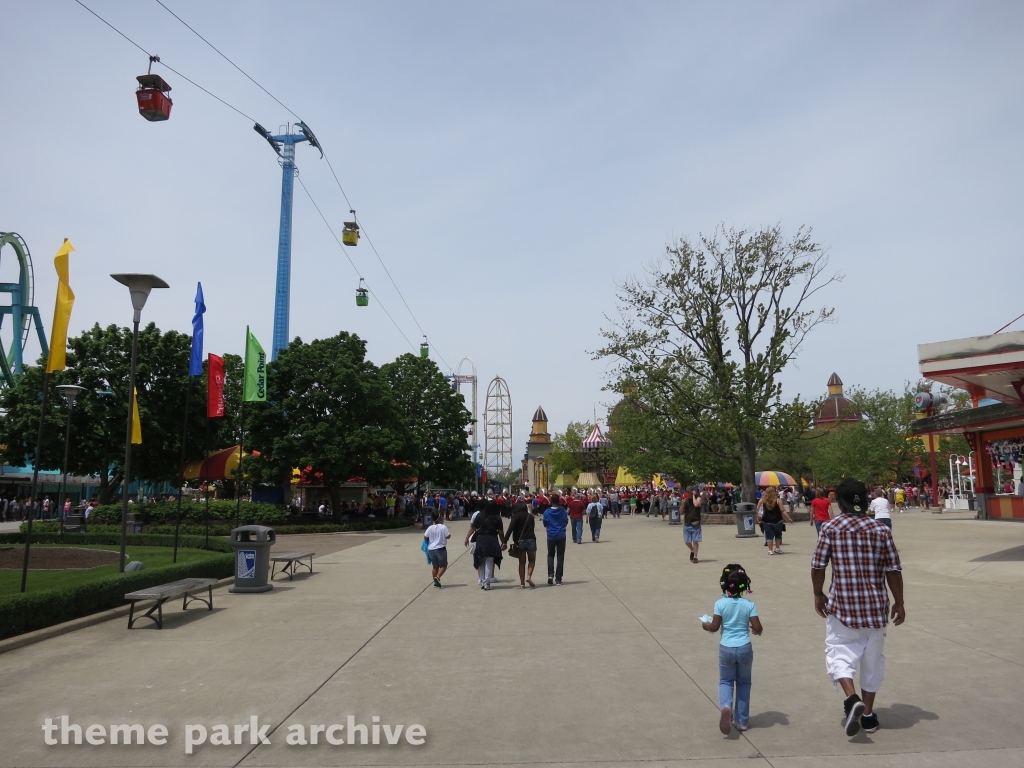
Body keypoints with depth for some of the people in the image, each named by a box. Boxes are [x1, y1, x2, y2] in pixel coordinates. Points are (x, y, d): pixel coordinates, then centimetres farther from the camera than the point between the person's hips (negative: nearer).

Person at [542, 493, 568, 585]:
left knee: (550, 555, 16)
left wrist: (542, 519, 20)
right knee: (560, 557, 7)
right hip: (561, 536, 0)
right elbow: (566, 522, 5)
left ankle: (550, 574, -4)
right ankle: (558, 579, 6)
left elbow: (545, 524, 2)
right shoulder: (563, 511, -6)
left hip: (551, 536, 0)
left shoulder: (547, 512, -8)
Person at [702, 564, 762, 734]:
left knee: (726, 681, 15)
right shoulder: (749, 605, -7)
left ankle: (726, 706, -15)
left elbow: (714, 627, -9)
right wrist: (759, 630, 14)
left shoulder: (720, 604, -10)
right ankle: (742, 720, 22)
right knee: (743, 682, 19)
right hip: (744, 648, 1)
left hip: (726, 649, -1)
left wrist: (705, 625, 11)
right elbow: (757, 628, -8)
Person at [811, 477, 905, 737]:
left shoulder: (830, 528, -6)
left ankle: (852, 699, -16)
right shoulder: (881, 529, -1)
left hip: (842, 605, -3)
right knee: (872, 659, 16)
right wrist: (899, 603, 11)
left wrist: (818, 594, 9)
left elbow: (818, 566, -6)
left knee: (839, 653, 7)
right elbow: (894, 570, 0)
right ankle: (868, 714, 23)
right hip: (876, 605, 3)